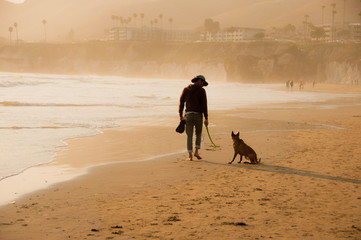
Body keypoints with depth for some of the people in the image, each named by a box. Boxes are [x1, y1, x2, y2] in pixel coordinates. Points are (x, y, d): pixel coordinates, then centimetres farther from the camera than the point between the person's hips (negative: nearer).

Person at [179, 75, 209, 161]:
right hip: (198, 115, -2)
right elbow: (204, 105, -8)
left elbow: (181, 103, 7)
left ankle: (190, 156, -1)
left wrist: (181, 115, 18)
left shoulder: (186, 89, 7)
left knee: (189, 136, 5)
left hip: (189, 115, 2)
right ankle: (196, 151, 3)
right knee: (198, 134, 19)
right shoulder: (201, 90, -4)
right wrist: (206, 119, -7)